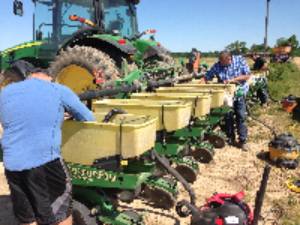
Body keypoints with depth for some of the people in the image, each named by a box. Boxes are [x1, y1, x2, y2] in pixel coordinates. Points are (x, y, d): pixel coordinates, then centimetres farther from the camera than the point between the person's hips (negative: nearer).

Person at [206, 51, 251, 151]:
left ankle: (243, 141, 7)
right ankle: (230, 139, 23)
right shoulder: (217, 66, -10)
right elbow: (206, 78, -7)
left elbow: (247, 76, -13)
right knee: (228, 117, 8)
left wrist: (232, 80, -23)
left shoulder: (240, 60, -11)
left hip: (239, 93, -1)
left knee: (241, 117, -2)